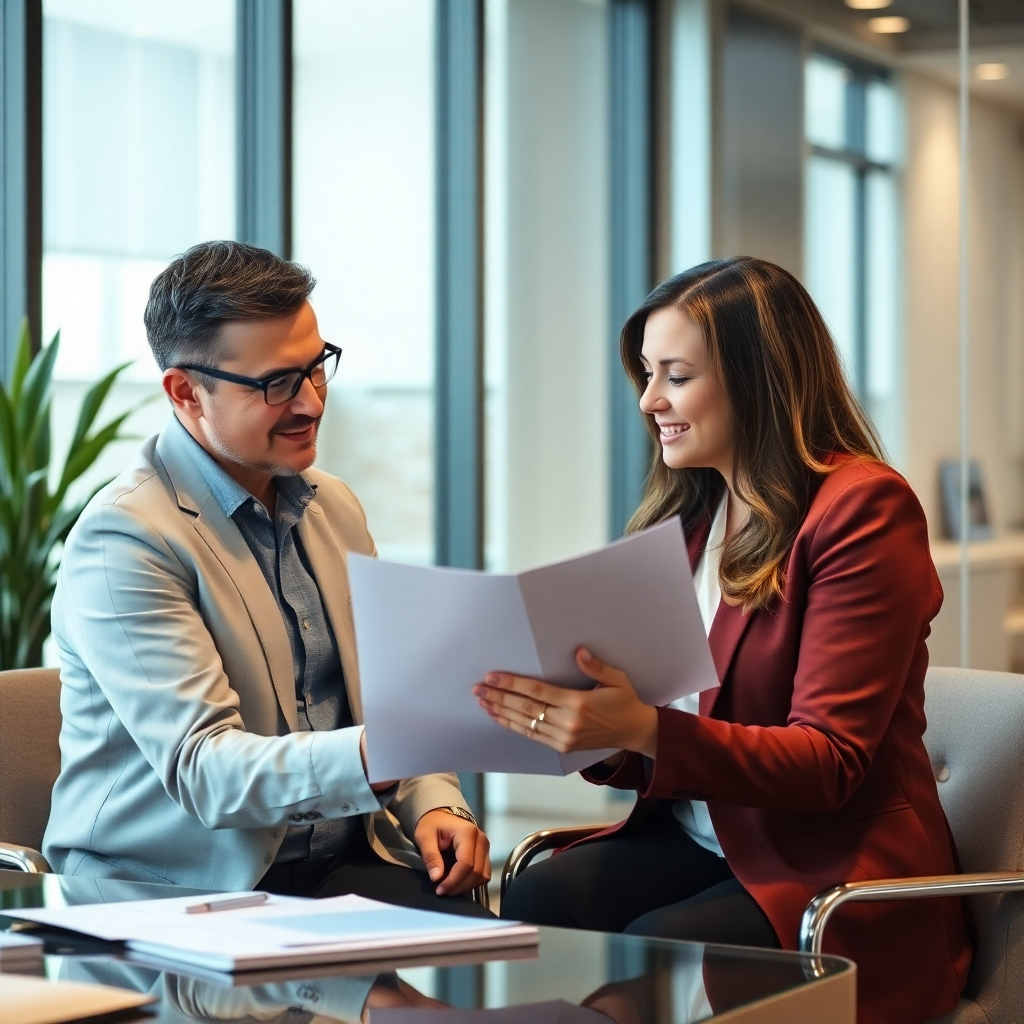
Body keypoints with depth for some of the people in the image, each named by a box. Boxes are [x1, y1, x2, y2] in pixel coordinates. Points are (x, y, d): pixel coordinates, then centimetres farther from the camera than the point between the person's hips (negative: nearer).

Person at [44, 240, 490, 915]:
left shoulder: (334, 507, 14)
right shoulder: (122, 541, -13)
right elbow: (203, 769, -23)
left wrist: (433, 804, -2)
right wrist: (376, 756, -39)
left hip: (347, 860, 7)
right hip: (181, 886, -7)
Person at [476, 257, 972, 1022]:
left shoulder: (864, 510, -10)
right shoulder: (689, 515, 11)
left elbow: (831, 761, -17)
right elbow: (657, 757, 13)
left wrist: (645, 729, -30)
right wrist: (581, 725, -10)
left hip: (838, 871, -6)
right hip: (699, 838, 6)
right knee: (539, 900, -23)